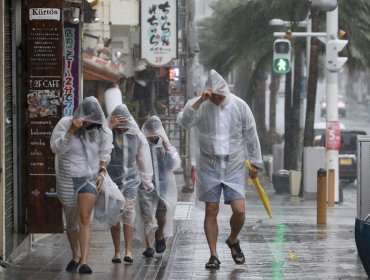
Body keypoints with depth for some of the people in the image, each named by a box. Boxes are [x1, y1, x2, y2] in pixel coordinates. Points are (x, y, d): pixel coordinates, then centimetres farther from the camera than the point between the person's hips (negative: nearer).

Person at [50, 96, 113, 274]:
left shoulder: (101, 131, -2)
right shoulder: (65, 124, -10)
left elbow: (104, 154, 11)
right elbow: (56, 147, -19)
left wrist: (102, 172, -3)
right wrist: (71, 131, -29)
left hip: (90, 178, 0)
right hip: (67, 179, 0)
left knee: (84, 218, -16)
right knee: (71, 220, 11)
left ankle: (84, 262, -19)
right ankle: (75, 257, 32)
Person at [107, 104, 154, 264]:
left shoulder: (136, 136, 4)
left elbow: (143, 159, 12)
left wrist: (147, 180, 16)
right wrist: (110, 126, -27)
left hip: (130, 179, 1)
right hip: (111, 179, 0)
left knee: (128, 211, -13)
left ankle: (128, 250, -16)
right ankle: (117, 252, 6)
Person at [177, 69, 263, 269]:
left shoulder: (239, 106, -3)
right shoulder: (199, 106, -6)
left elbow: (250, 135, 5)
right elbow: (184, 122, -25)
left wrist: (255, 163, 9)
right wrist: (200, 101, -33)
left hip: (234, 166, 1)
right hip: (209, 166, -1)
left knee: (239, 210, -6)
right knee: (211, 211, 1)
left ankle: (233, 240, 24)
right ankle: (213, 256, 9)